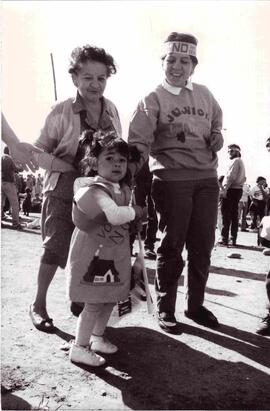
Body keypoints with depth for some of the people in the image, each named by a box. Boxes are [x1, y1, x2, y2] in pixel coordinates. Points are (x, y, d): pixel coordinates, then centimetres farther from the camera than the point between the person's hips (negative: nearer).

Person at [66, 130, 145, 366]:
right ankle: (79, 348, 14)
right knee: (94, 303, -2)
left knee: (109, 299, 17)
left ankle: (97, 336, 37)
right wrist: (135, 211, -21)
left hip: (115, 255, 9)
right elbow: (114, 215, -37)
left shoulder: (124, 189, 7)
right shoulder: (95, 190, -22)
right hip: (94, 255, -8)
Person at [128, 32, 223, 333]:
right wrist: (128, 171, -27)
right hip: (171, 179, -4)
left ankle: (196, 305, 26)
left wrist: (216, 136, 8)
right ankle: (165, 309, 17)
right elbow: (139, 142, -11)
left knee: (202, 246, 10)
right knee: (171, 246, 2)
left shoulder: (204, 94, 13)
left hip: (207, 178, 5)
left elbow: (216, 121, 31)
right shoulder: (153, 99, -1)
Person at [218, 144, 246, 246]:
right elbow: (243, 178, 21)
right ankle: (233, 239, 10)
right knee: (234, 215, 9)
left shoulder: (235, 161, -7)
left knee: (226, 215, -10)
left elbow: (231, 176, -18)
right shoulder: (241, 162, 23)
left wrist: (225, 189, -21)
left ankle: (224, 239, -12)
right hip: (239, 189, 10)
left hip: (231, 189, -9)